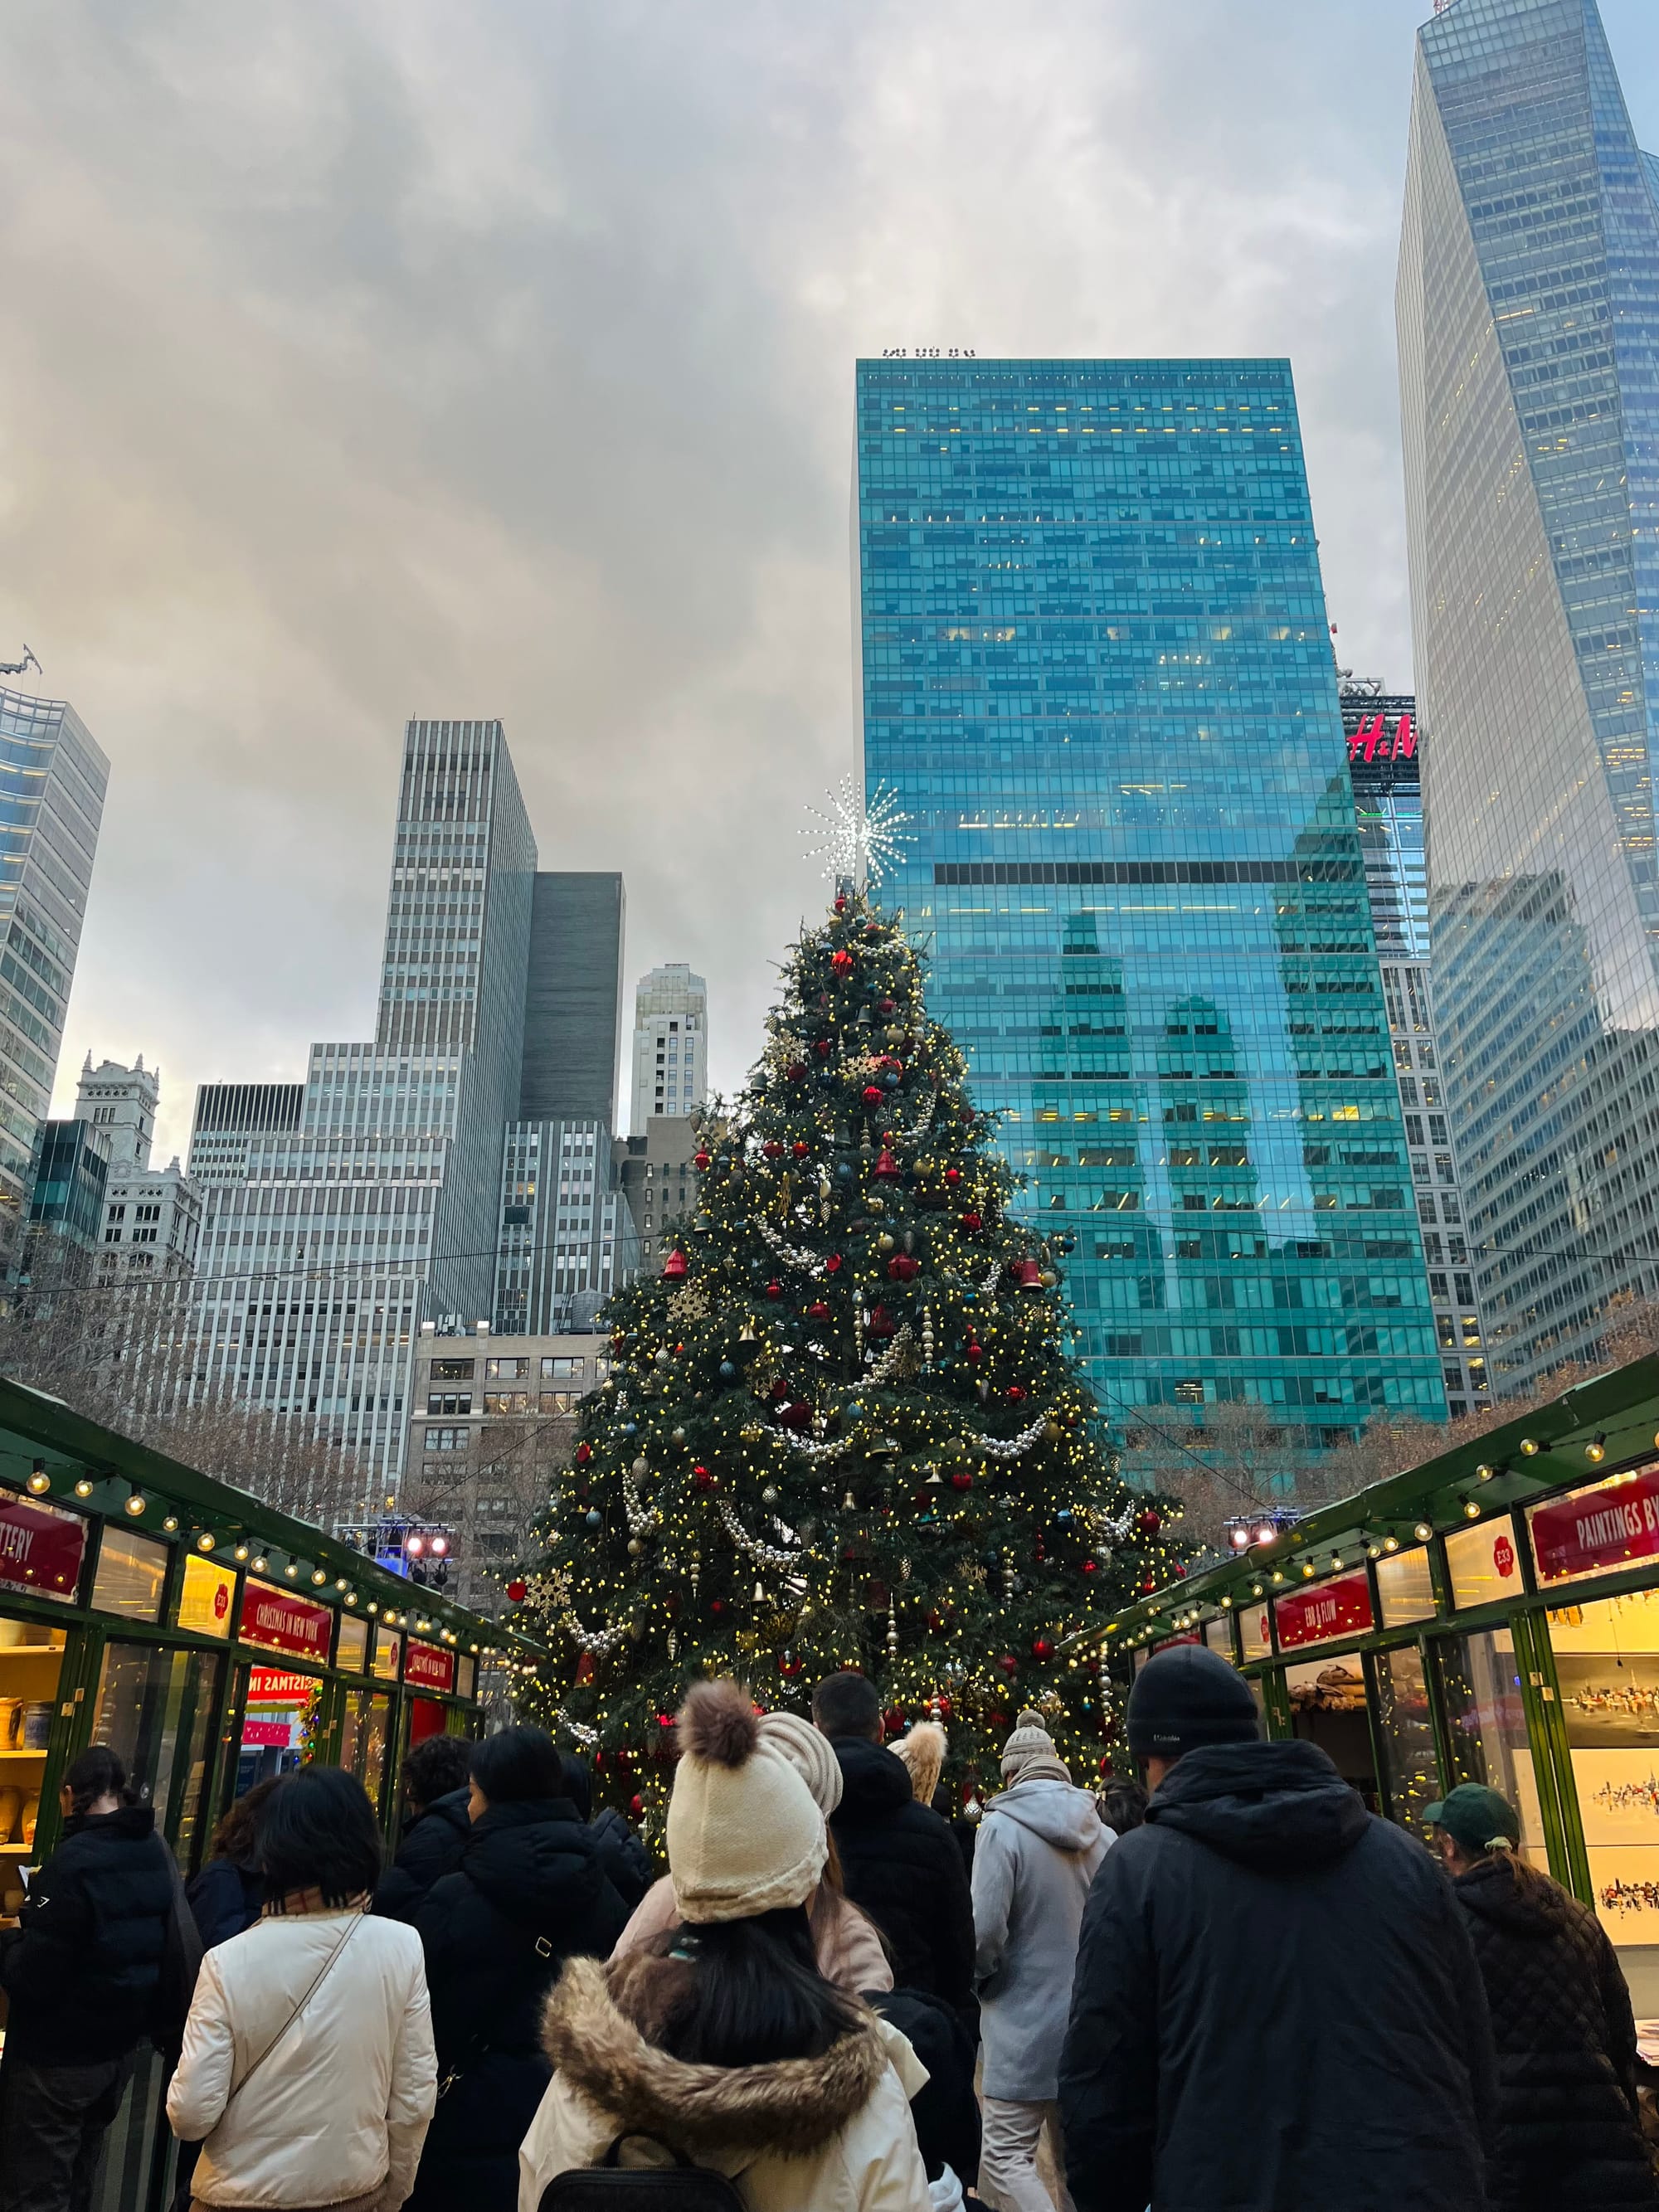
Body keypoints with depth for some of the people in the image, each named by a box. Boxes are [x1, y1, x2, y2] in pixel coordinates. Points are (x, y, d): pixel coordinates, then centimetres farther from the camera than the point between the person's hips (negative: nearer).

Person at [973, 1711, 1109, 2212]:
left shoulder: (1003, 1827, -14)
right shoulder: (1101, 1834, 1)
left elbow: (986, 1930, -18)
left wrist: (982, 1972, 2)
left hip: (1025, 2024, -6)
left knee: (1005, 2156, 3)